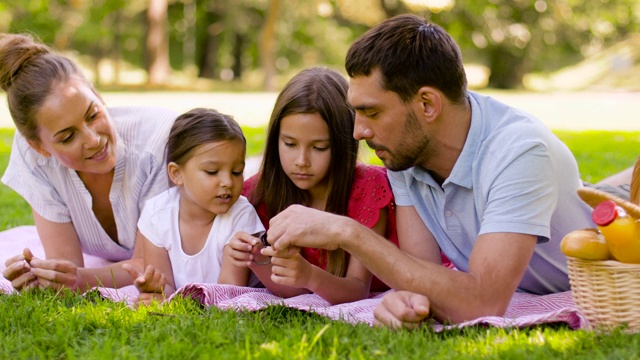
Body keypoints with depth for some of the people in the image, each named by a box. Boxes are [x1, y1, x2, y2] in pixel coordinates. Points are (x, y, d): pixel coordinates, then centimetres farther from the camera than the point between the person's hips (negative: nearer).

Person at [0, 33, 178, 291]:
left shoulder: (160, 137, -32)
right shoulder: (30, 154, -21)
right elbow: (65, 260, -20)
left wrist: (79, 280, -45)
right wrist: (36, 276, -44)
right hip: (107, 265, 4)